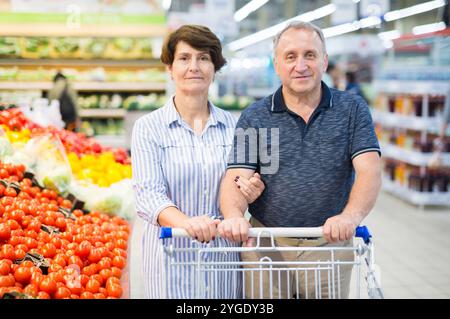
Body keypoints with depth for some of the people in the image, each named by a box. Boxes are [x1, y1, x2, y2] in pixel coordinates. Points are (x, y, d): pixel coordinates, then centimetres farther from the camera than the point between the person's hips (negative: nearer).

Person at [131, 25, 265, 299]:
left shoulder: (234, 126, 6)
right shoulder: (148, 127, -2)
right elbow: (148, 193, -13)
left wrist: (253, 191, -9)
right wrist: (185, 222, -32)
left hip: (225, 254, 3)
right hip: (171, 256, -2)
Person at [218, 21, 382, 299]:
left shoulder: (352, 109, 0)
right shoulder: (254, 117, 1)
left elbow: (369, 171, -11)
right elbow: (237, 177, -8)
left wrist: (351, 216, -31)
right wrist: (233, 216, -30)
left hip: (330, 244, 0)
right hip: (265, 246, 0)